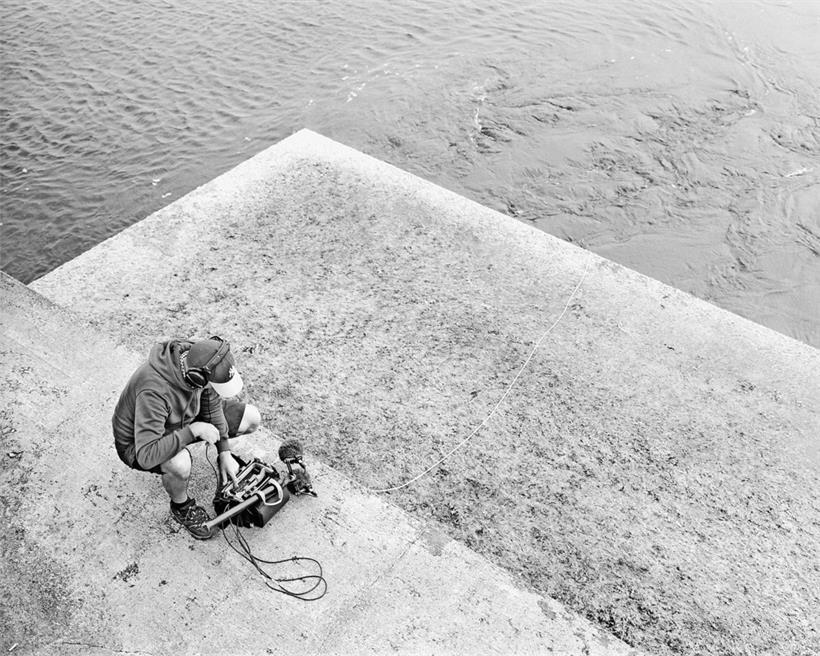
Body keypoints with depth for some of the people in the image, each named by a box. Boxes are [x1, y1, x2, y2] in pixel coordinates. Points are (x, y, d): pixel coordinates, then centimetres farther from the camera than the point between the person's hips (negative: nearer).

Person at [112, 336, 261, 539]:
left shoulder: (196, 359, -22)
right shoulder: (153, 392, -43)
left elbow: (212, 404, -4)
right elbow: (146, 455, -43)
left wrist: (224, 453, -4)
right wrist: (193, 430, -38)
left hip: (183, 419, 6)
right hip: (138, 443, -6)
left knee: (251, 418, -7)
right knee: (180, 465, -40)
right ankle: (181, 506, -5)